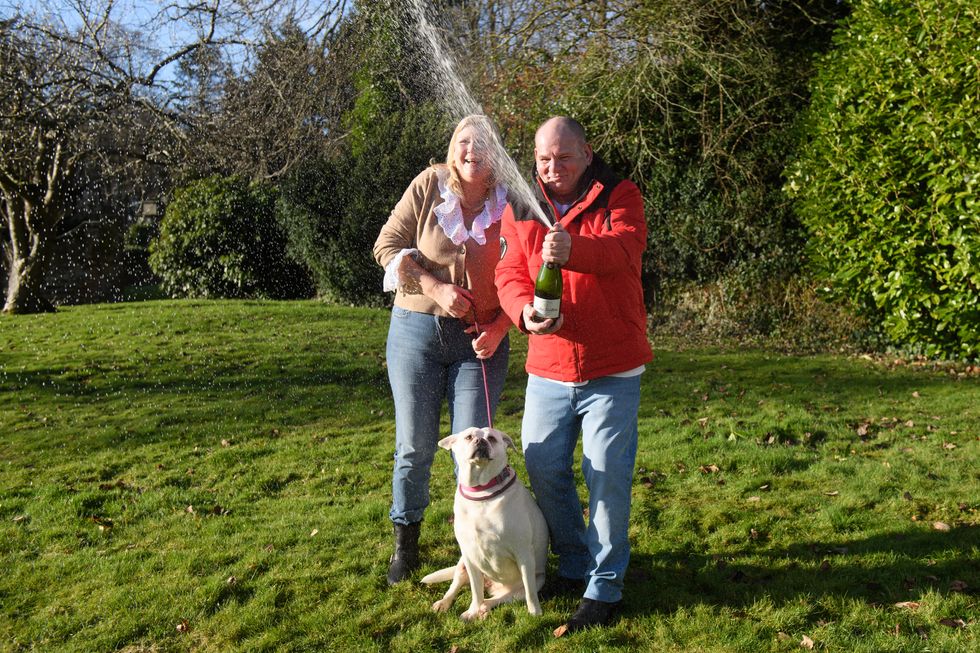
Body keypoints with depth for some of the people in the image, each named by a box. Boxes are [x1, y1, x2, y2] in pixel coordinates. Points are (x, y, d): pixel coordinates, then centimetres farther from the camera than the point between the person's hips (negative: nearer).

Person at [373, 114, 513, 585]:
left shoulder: (510, 205, -3)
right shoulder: (428, 185, -3)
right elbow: (387, 245, -3)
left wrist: (499, 328, -12)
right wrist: (435, 289, -14)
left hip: (481, 340, 0)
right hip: (417, 330, 0)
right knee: (414, 445, 8)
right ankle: (405, 542, 27)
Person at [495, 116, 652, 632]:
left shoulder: (619, 196, -3)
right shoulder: (521, 210, 7)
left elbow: (624, 246, -23)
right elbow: (509, 274, -2)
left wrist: (572, 250, -44)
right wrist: (525, 310, -25)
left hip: (612, 372, -4)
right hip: (547, 370, 4)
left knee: (607, 478, 0)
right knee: (543, 471, 11)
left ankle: (604, 587, 17)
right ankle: (574, 565, 33)